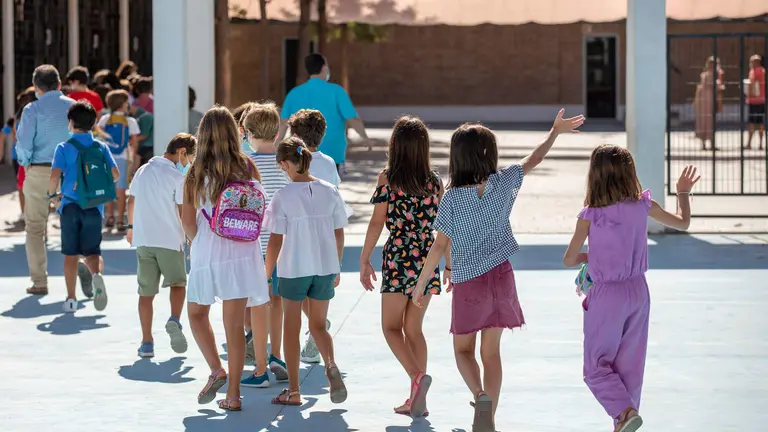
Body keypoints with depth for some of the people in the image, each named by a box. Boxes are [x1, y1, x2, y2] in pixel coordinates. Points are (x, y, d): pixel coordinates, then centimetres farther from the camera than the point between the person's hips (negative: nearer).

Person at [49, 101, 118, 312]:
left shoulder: (64, 148, -4)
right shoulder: (101, 147, 5)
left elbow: (54, 176, -14)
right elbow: (115, 174, 2)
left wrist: (52, 194, 5)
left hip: (71, 205, -2)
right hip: (94, 207, 2)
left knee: (71, 254, 8)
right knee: (92, 251, 8)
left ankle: (71, 298, 6)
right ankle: (97, 273, -25)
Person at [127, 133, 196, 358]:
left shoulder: (142, 171, 9)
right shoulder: (177, 177, -9)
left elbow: (131, 201, 20)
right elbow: (184, 214, -11)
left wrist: (131, 227, 34)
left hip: (143, 240, 4)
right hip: (170, 240, -4)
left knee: (146, 292, 7)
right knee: (178, 283, 13)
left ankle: (146, 343, 4)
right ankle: (174, 320, -13)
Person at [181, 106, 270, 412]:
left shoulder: (196, 172, -4)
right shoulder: (248, 167, -2)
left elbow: (187, 218, -5)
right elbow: (259, 210, 4)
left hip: (206, 252, -1)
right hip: (241, 251, 1)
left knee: (197, 313, 20)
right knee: (235, 323, 4)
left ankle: (216, 370, 2)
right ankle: (233, 394, 5)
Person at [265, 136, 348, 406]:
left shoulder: (284, 196, -12)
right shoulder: (330, 192, -1)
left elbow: (275, 241, -10)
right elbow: (339, 235, 5)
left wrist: (266, 275, 1)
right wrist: (336, 268, 17)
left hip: (293, 269, -3)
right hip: (325, 268, 3)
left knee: (291, 328, 10)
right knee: (318, 325, 17)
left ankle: (293, 391, 14)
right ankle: (331, 365, -12)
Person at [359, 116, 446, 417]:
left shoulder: (388, 178, -6)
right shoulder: (435, 182, 4)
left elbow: (377, 222, -7)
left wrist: (365, 260, 0)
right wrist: (449, 266, 15)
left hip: (398, 259, -4)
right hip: (427, 259, 4)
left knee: (392, 326, 6)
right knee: (414, 328, 13)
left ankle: (417, 376, -18)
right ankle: (418, 399, 10)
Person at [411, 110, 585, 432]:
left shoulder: (452, 199, -15)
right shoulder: (504, 183, -7)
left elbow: (440, 246, -12)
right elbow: (534, 159, 10)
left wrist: (421, 284, -2)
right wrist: (556, 131, 26)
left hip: (467, 283, -3)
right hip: (500, 276, 3)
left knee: (463, 348, 13)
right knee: (491, 351, 13)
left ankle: (481, 397, -14)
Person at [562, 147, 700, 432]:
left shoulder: (590, 216, -15)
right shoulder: (643, 206, -6)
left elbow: (568, 261, -7)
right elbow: (682, 222, 10)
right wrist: (683, 192, 26)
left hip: (606, 295, -4)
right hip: (638, 291, 4)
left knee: (597, 366, 6)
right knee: (630, 365, 15)